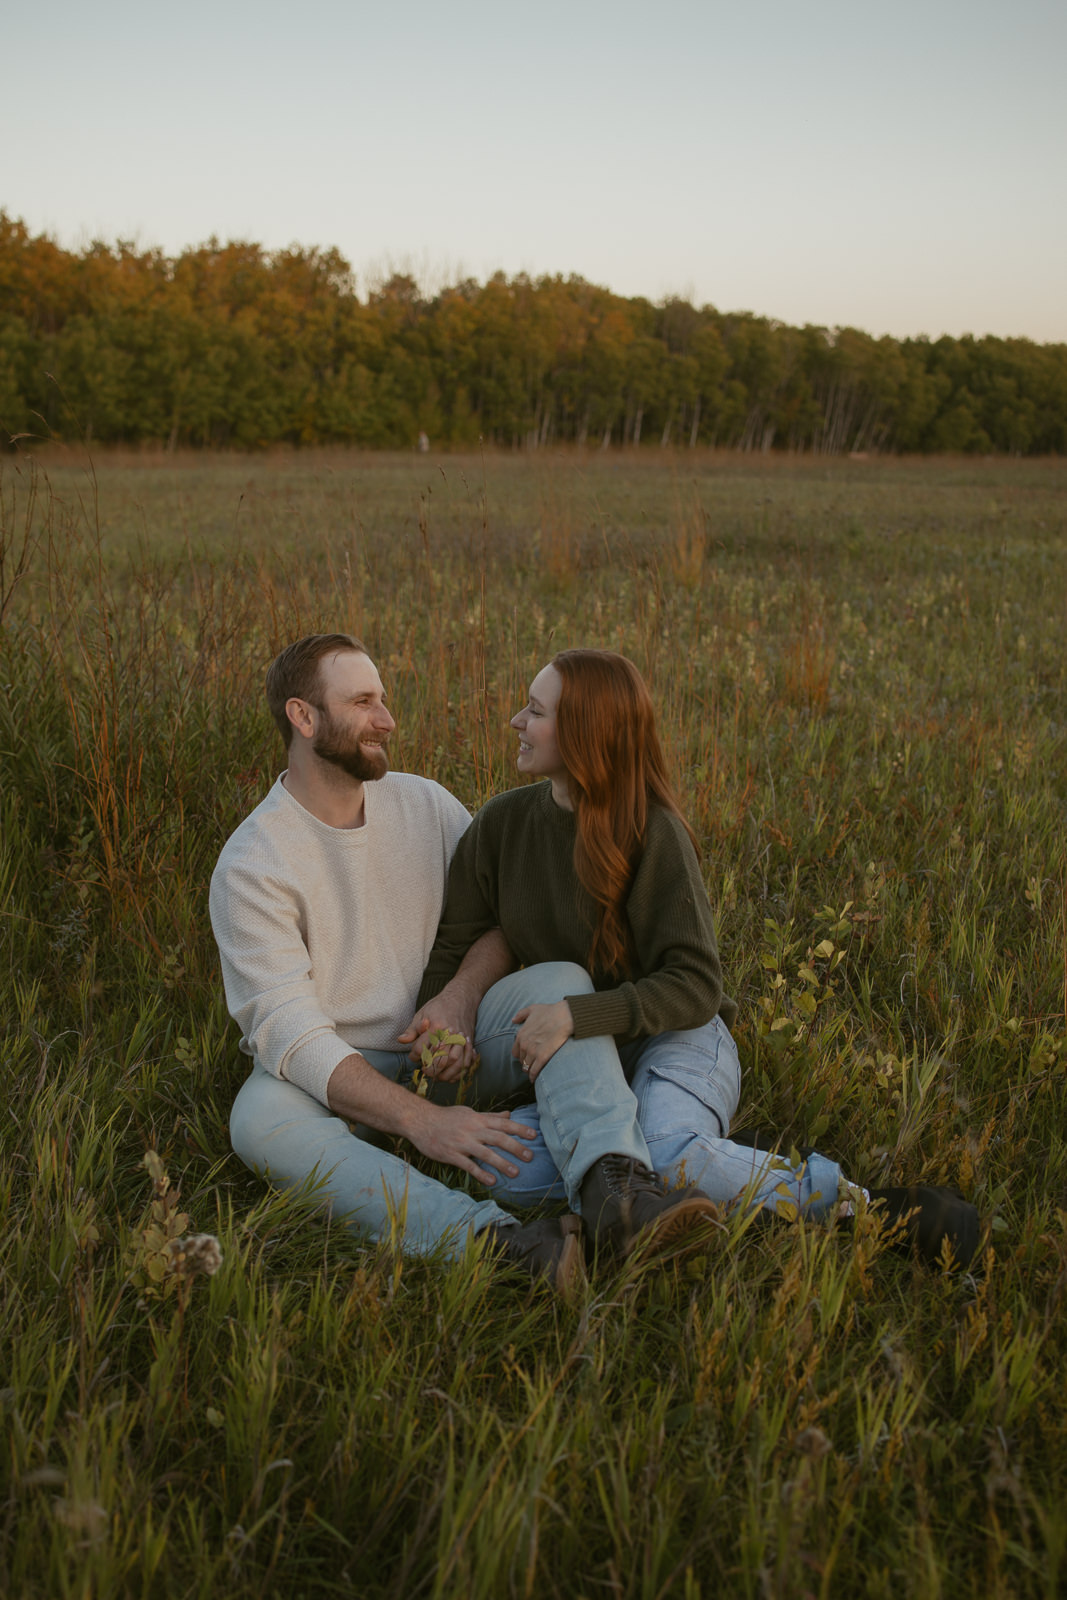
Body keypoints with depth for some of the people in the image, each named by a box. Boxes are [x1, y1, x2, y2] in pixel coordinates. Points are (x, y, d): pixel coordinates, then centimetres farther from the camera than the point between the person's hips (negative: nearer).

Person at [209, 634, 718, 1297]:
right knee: (259, 1117, -36)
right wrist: (420, 1122, -34)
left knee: (559, 979, -21)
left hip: (451, 1051, 4)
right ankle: (494, 1237, -52)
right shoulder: (251, 865, -13)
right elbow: (288, 1035, -22)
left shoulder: (424, 803, 2)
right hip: (344, 1081, -3)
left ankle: (621, 1187, -46)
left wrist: (461, 997, -15)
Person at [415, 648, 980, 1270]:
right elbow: (451, 944, 8)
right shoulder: (502, 822, 0)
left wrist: (578, 1014, -28)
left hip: (676, 1040, -5)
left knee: (670, 1154, -37)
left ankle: (860, 1206, -18)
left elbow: (695, 987, -16)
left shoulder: (654, 833, -15)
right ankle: (712, 1159, -14)